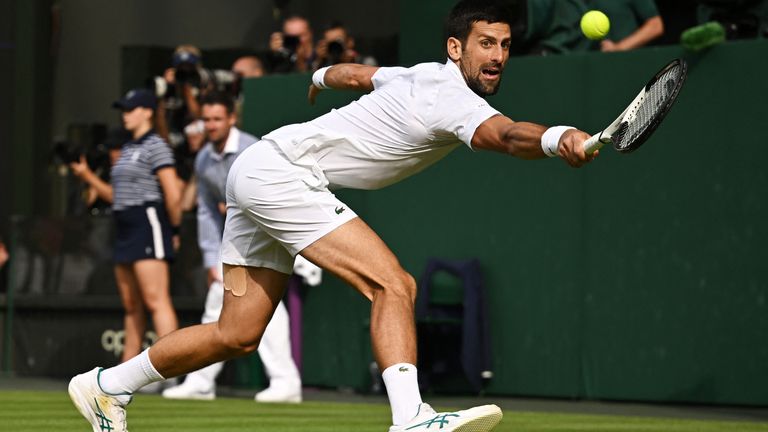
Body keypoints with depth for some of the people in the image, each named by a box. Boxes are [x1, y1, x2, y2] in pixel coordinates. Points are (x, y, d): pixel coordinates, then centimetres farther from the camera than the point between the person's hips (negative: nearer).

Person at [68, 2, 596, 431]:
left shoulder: (426, 78, 11)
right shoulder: (451, 97, -19)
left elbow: (356, 72, 31)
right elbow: (506, 134, -42)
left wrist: (322, 78, 52)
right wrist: (557, 139, -61)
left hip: (260, 172, 10)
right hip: (282, 170, -10)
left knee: (238, 336, 14)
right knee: (393, 284, -23)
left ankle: (107, 386, 27)